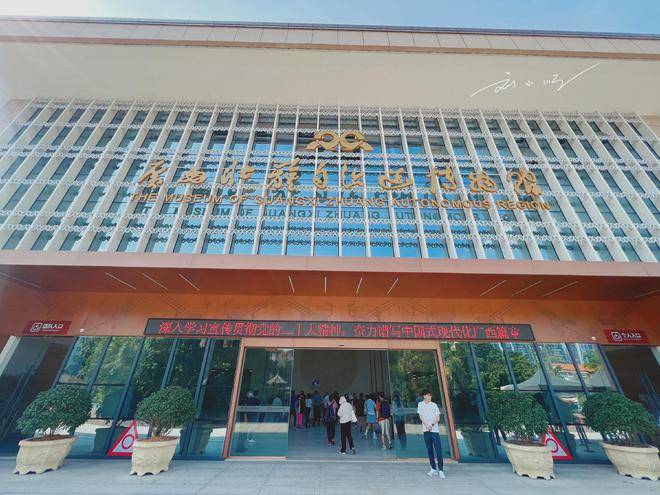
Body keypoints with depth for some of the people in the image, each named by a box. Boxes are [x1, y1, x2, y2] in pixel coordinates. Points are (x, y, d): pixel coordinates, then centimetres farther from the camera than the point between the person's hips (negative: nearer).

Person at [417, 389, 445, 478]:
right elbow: (420, 416, -1)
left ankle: (440, 470, 1)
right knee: (429, 450, 8)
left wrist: (432, 424, -14)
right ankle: (433, 469, 19)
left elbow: (438, 418, 2)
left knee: (438, 450, -6)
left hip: (435, 430, -1)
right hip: (426, 430, 1)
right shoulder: (420, 404, 4)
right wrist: (427, 425, -15)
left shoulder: (434, 405, 4)